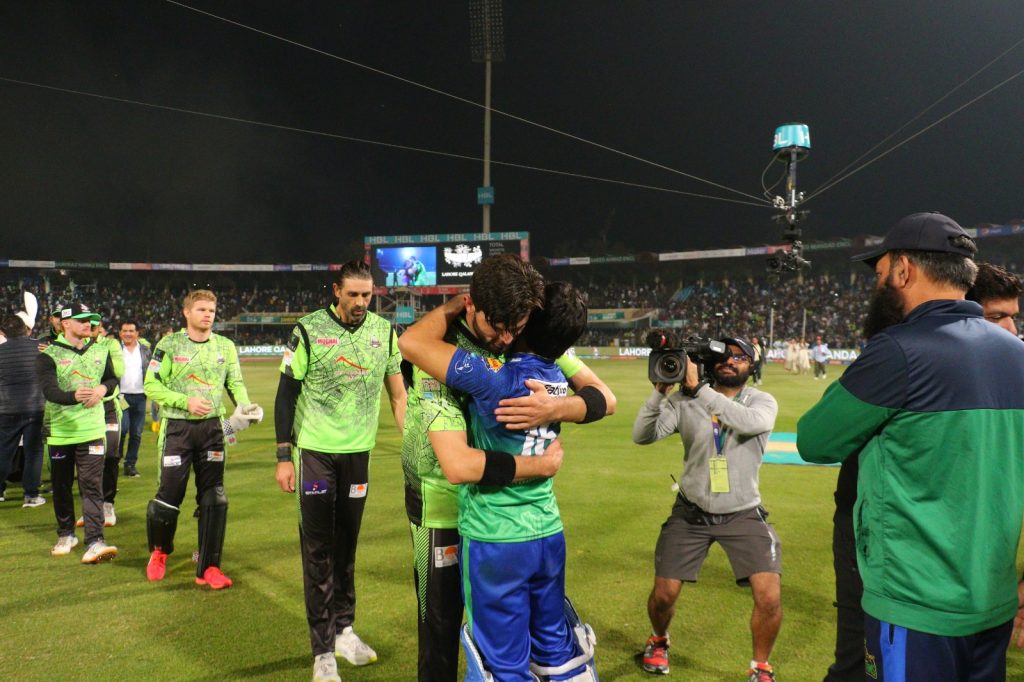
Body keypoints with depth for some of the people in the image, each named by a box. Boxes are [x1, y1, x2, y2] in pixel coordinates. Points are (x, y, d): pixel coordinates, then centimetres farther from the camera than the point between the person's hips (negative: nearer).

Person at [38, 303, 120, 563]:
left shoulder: (100, 350, 8)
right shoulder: (49, 354, -5)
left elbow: (113, 378, 19)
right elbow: (49, 390, -19)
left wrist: (103, 388, -6)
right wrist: (74, 397, -40)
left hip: (92, 430, 1)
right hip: (60, 431, -1)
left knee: (92, 486, -7)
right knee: (61, 487, 12)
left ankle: (94, 542, -11)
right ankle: (66, 535, 31)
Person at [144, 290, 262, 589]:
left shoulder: (225, 346, 6)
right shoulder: (169, 345, -4)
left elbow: (235, 382, 7)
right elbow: (151, 385, -6)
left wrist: (245, 406, -13)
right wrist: (186, 401, -18)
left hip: (213, 428, 3)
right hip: (177, 427, -3)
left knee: (213, 498, 3)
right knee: (169, 495, 2)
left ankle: (208, 567, 13)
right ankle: (159, 552, 32)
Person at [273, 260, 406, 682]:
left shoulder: (384, 332, 0)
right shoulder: (309, 330, -8)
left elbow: (397, 394, 8)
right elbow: (286, 395, -3)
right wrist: (283, 457, -6)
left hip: (358, 452, 3)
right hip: (314, 452, -3)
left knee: (346, 545, 13)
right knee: (318, 548, 2)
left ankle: (343, 630, 29)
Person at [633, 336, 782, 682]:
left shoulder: (763, 402, -8)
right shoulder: (684, 401, -7)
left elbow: (751, 422, -33)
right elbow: (642, 436, -17)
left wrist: (699, 389, -37)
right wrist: (660, 392, -30)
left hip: (743, 514, 0)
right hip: (691, 512, 1)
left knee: (769, 597, -13)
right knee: (663, 594, 3)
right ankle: (658, 640, 38)